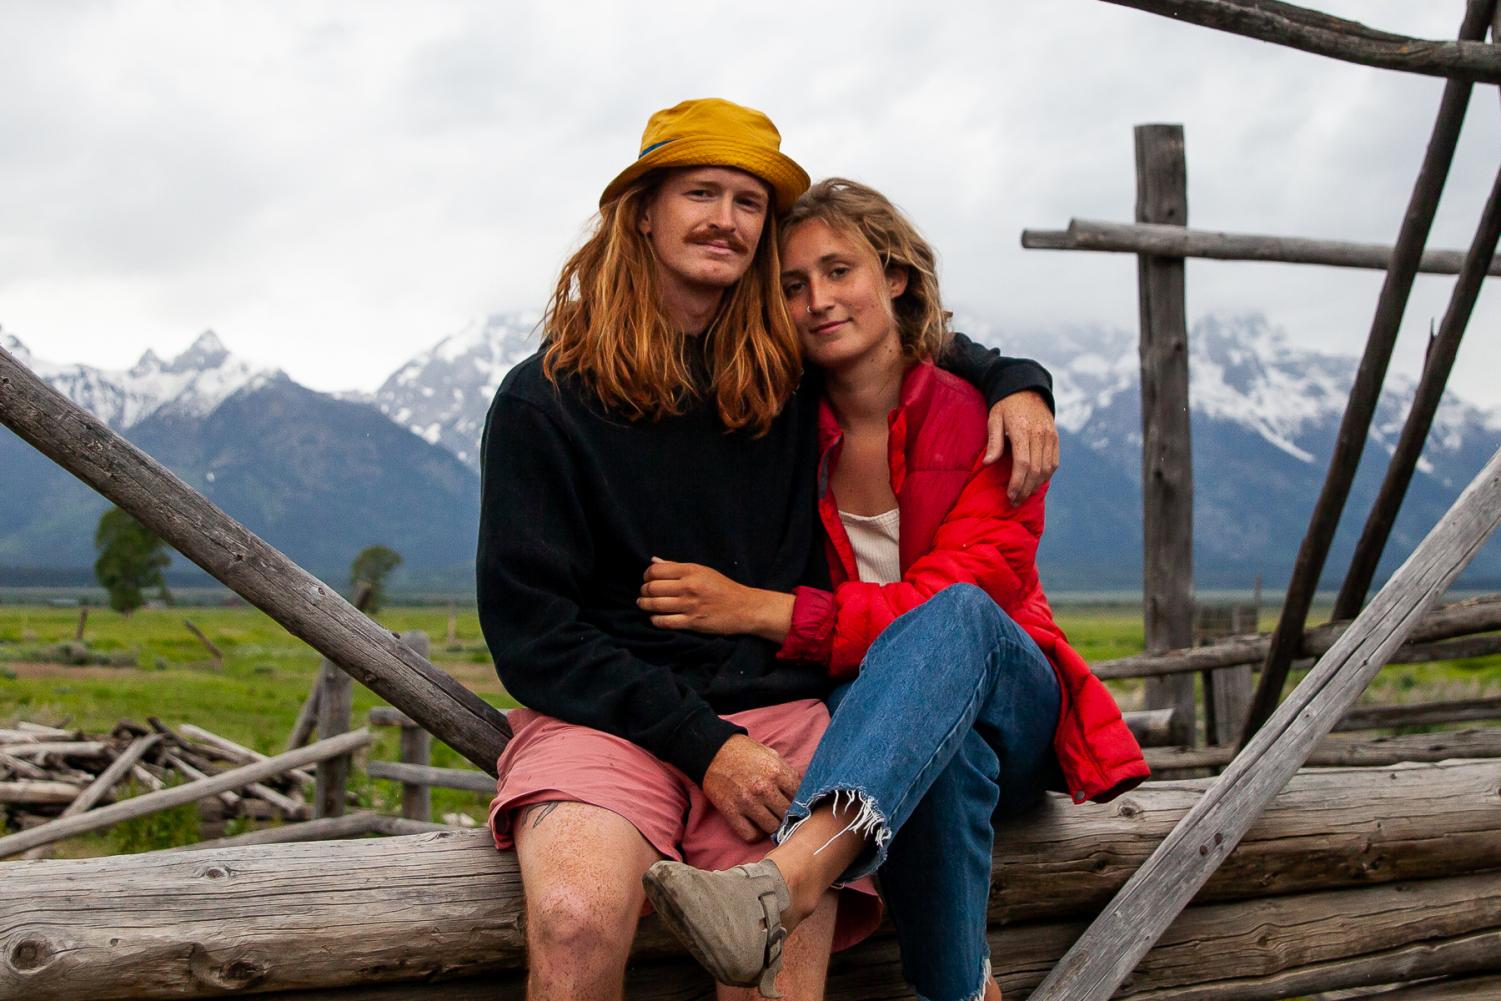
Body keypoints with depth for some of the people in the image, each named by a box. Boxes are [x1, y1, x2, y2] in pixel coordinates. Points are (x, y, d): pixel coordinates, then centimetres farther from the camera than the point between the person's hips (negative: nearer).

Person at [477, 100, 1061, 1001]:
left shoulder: (795, 372, 10)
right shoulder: (545, 401, 1)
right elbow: (528, 627, -3)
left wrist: (1016, 382, 10)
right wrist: (702, 745, -12)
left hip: (779, 712, 2)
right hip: (605, 715, -1)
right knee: (576, 924, -31)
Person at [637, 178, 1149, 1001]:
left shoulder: (987, 416, -6)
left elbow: (962, 598, -18)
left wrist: (767, 612, -25)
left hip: (1012, 711, -1)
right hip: (867, 713, 1)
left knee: (953, 611, -39)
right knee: (941, 754, -40)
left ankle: (787, 879, -60)